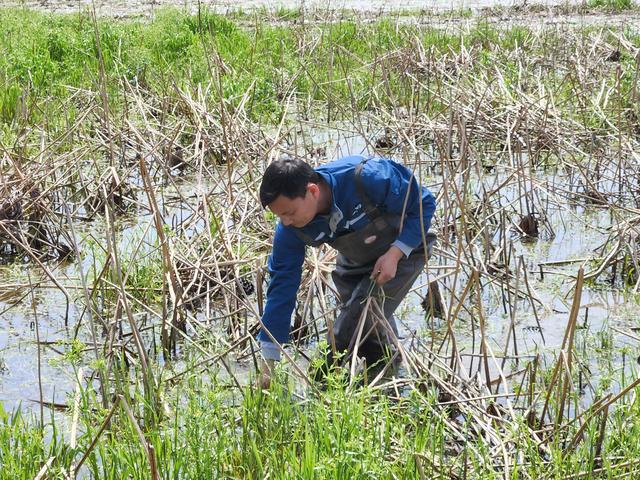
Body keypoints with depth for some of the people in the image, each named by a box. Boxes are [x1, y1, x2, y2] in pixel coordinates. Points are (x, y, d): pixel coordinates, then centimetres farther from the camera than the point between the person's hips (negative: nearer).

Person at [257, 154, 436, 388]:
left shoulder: (367, 178, -39)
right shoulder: (291, 229, -24)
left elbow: (424, 203, -24)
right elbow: (281, 287, -18)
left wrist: (394, 254, -31)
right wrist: (267, 363, -20)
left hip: (405, 247, -5)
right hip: (355, 262, 5)